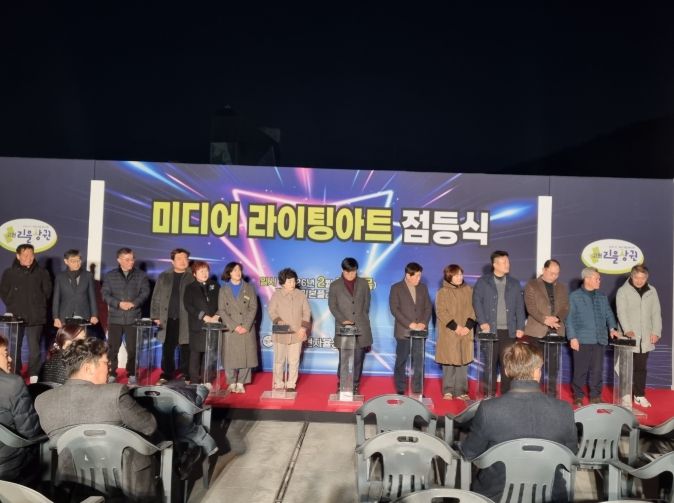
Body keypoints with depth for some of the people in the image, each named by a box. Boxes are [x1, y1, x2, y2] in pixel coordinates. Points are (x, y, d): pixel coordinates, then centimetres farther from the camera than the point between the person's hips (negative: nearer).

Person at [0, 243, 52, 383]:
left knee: (34, 347, -2)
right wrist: (12, 306, 5)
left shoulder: (41, 273, 3)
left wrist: (39, 305, 6)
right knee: (14, 347, 5)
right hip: (15, 316, 1)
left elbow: (47, 291, 10)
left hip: (35, 316, -1)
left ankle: (34, 376, 3)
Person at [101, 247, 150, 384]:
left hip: (133, 318, 0)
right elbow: (105, 293, 0)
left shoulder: (141, 275, 6)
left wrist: (133, 303, -16)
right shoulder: (110, 275, 7)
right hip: (115, 317, 1)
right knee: (112, 348, 3)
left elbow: (145, 292, -1)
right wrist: (118, 304, -14)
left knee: (132, 348, 3)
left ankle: (132, 375, 13)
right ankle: (111, 374, 14)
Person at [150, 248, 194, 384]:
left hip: (186, 320, -2)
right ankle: (166, 375, 22)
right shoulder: (163, 277, 9)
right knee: (167, 349, 9)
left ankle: (187, 376, 14)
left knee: (186, 349, 3)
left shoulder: (192, 278, 1)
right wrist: (156, 316, 3)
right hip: (168, 319, 2)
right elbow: (156, 298, 9)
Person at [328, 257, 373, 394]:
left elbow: (366, 304, 11)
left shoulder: (364, 283, 7)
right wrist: (343, 320, -9)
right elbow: (332, 306, 2)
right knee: (344, 359, -1)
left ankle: (355, 386, 15)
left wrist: (362, 320, 3)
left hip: (361, 328, 2)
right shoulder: (334, 285, 2)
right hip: (343, 328, -2)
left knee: (358, 359, 5)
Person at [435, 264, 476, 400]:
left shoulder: (468, 290, 9)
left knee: (463, 363, 4)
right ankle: (448, 391, 11)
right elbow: (441, 312, -8)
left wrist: (468, 326, -7)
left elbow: (472, 309, 6)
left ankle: (461, 391, 12)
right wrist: (455, 327, -14)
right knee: (449, 363, 0)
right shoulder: (442, 292, -3)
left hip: (465, 333, 3)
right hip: (448, 334, -3)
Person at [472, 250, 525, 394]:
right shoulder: (483, 282, 3)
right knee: (490, 363, 3)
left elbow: (519, 307, 10)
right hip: (490, 330, -2)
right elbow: (477, 302, -2)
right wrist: (482, 322, -11)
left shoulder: (514, 283, 12)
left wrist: (520, 327, 2)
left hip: (509, 331, 2)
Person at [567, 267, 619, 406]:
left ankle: (595, 396, 19)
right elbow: (570, 318, -3)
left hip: (599, 340, 4)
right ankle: (578, 397, 15)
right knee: (580, 370, 3)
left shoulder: (602, 297, 14)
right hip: (582, 340, -4)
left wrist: (612, 327, -4)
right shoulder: (575, 296, 0)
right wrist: (572, 338, -9)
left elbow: (608, 313, 16)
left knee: (597, 370, 7)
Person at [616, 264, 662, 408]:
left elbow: (656, 313, 9)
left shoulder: (652, 291, 9)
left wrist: (656, 332, 0)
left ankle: (640, 395, 17)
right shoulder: (623, 291, -4)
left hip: (645, 338, 3)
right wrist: (627, 330, -25)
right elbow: (621, 312, -12)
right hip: (629, 337, -3)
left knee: (641, 368, 9)